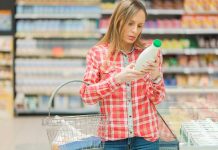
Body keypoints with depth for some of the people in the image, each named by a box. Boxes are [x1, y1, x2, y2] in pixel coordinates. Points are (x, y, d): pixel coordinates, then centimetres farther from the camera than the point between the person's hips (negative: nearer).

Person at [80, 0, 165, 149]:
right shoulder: (97, 53, -2)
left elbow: (157, 98, 1)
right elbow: (86, 95, -9)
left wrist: (156, 77, -19)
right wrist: (118, 78, -21)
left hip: (146, 135, 1)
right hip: (112, 136, -1)